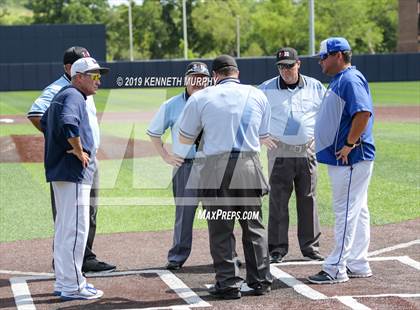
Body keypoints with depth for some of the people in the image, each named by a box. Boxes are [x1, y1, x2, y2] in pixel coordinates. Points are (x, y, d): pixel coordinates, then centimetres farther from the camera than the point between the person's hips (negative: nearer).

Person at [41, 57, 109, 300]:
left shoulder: (63, 95, 18)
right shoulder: (73, 97, -14)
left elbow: (45, 123, 31)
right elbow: (68, 123, -34)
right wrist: (79, 151, -21)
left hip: (61, 170, 11)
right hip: (74, 172, -11)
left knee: (64, 229, 15)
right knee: (75, 228, -8)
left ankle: (63, 282, 22)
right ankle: (72, 287, -6)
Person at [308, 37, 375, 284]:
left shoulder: (351, 79, -15)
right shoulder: (340, 80, 17)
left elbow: (363, 113, -29)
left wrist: (349, 145, -24)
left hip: (351, 160, -11)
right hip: (343, 161, 11)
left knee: (347, 211, -7)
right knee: (356, 211, 14)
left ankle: (336, 268, -6)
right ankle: (358, 265, 20)